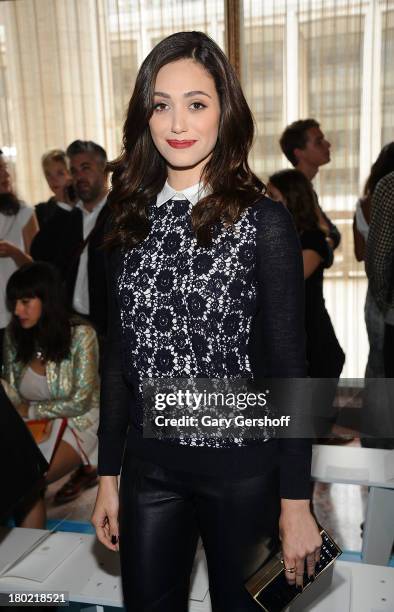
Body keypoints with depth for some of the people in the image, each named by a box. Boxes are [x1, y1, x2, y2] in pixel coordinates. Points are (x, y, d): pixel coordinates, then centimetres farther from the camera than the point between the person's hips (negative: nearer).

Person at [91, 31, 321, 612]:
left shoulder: (264, 221, -10)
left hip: (241, 464, -3)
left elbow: (288, 367, -9)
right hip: (148, 463, 4)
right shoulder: (132, 220, 1)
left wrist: (296, 501, -8)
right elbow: (118, 354, 5)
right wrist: (108, 475, 8)